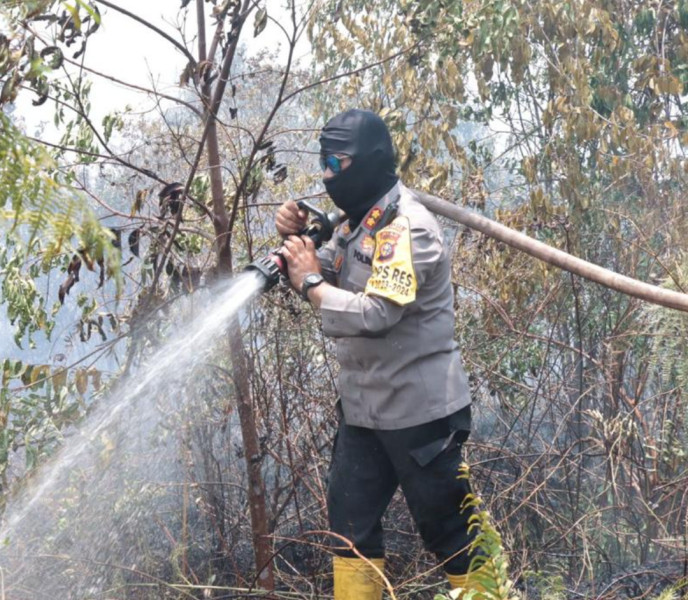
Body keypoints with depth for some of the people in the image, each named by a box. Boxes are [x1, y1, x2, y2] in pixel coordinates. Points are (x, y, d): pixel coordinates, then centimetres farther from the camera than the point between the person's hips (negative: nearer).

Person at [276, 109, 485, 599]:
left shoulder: (406, 227, -19)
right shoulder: (359, 220, 11)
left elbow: (374, 314, -28)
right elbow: (328, 276, 15)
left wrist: (310, 283, -16)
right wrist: (296, 239, -3)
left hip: (419, 409, -9)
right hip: (365, 406, 9)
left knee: (449, 528, 2)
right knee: (350, 518, 15)